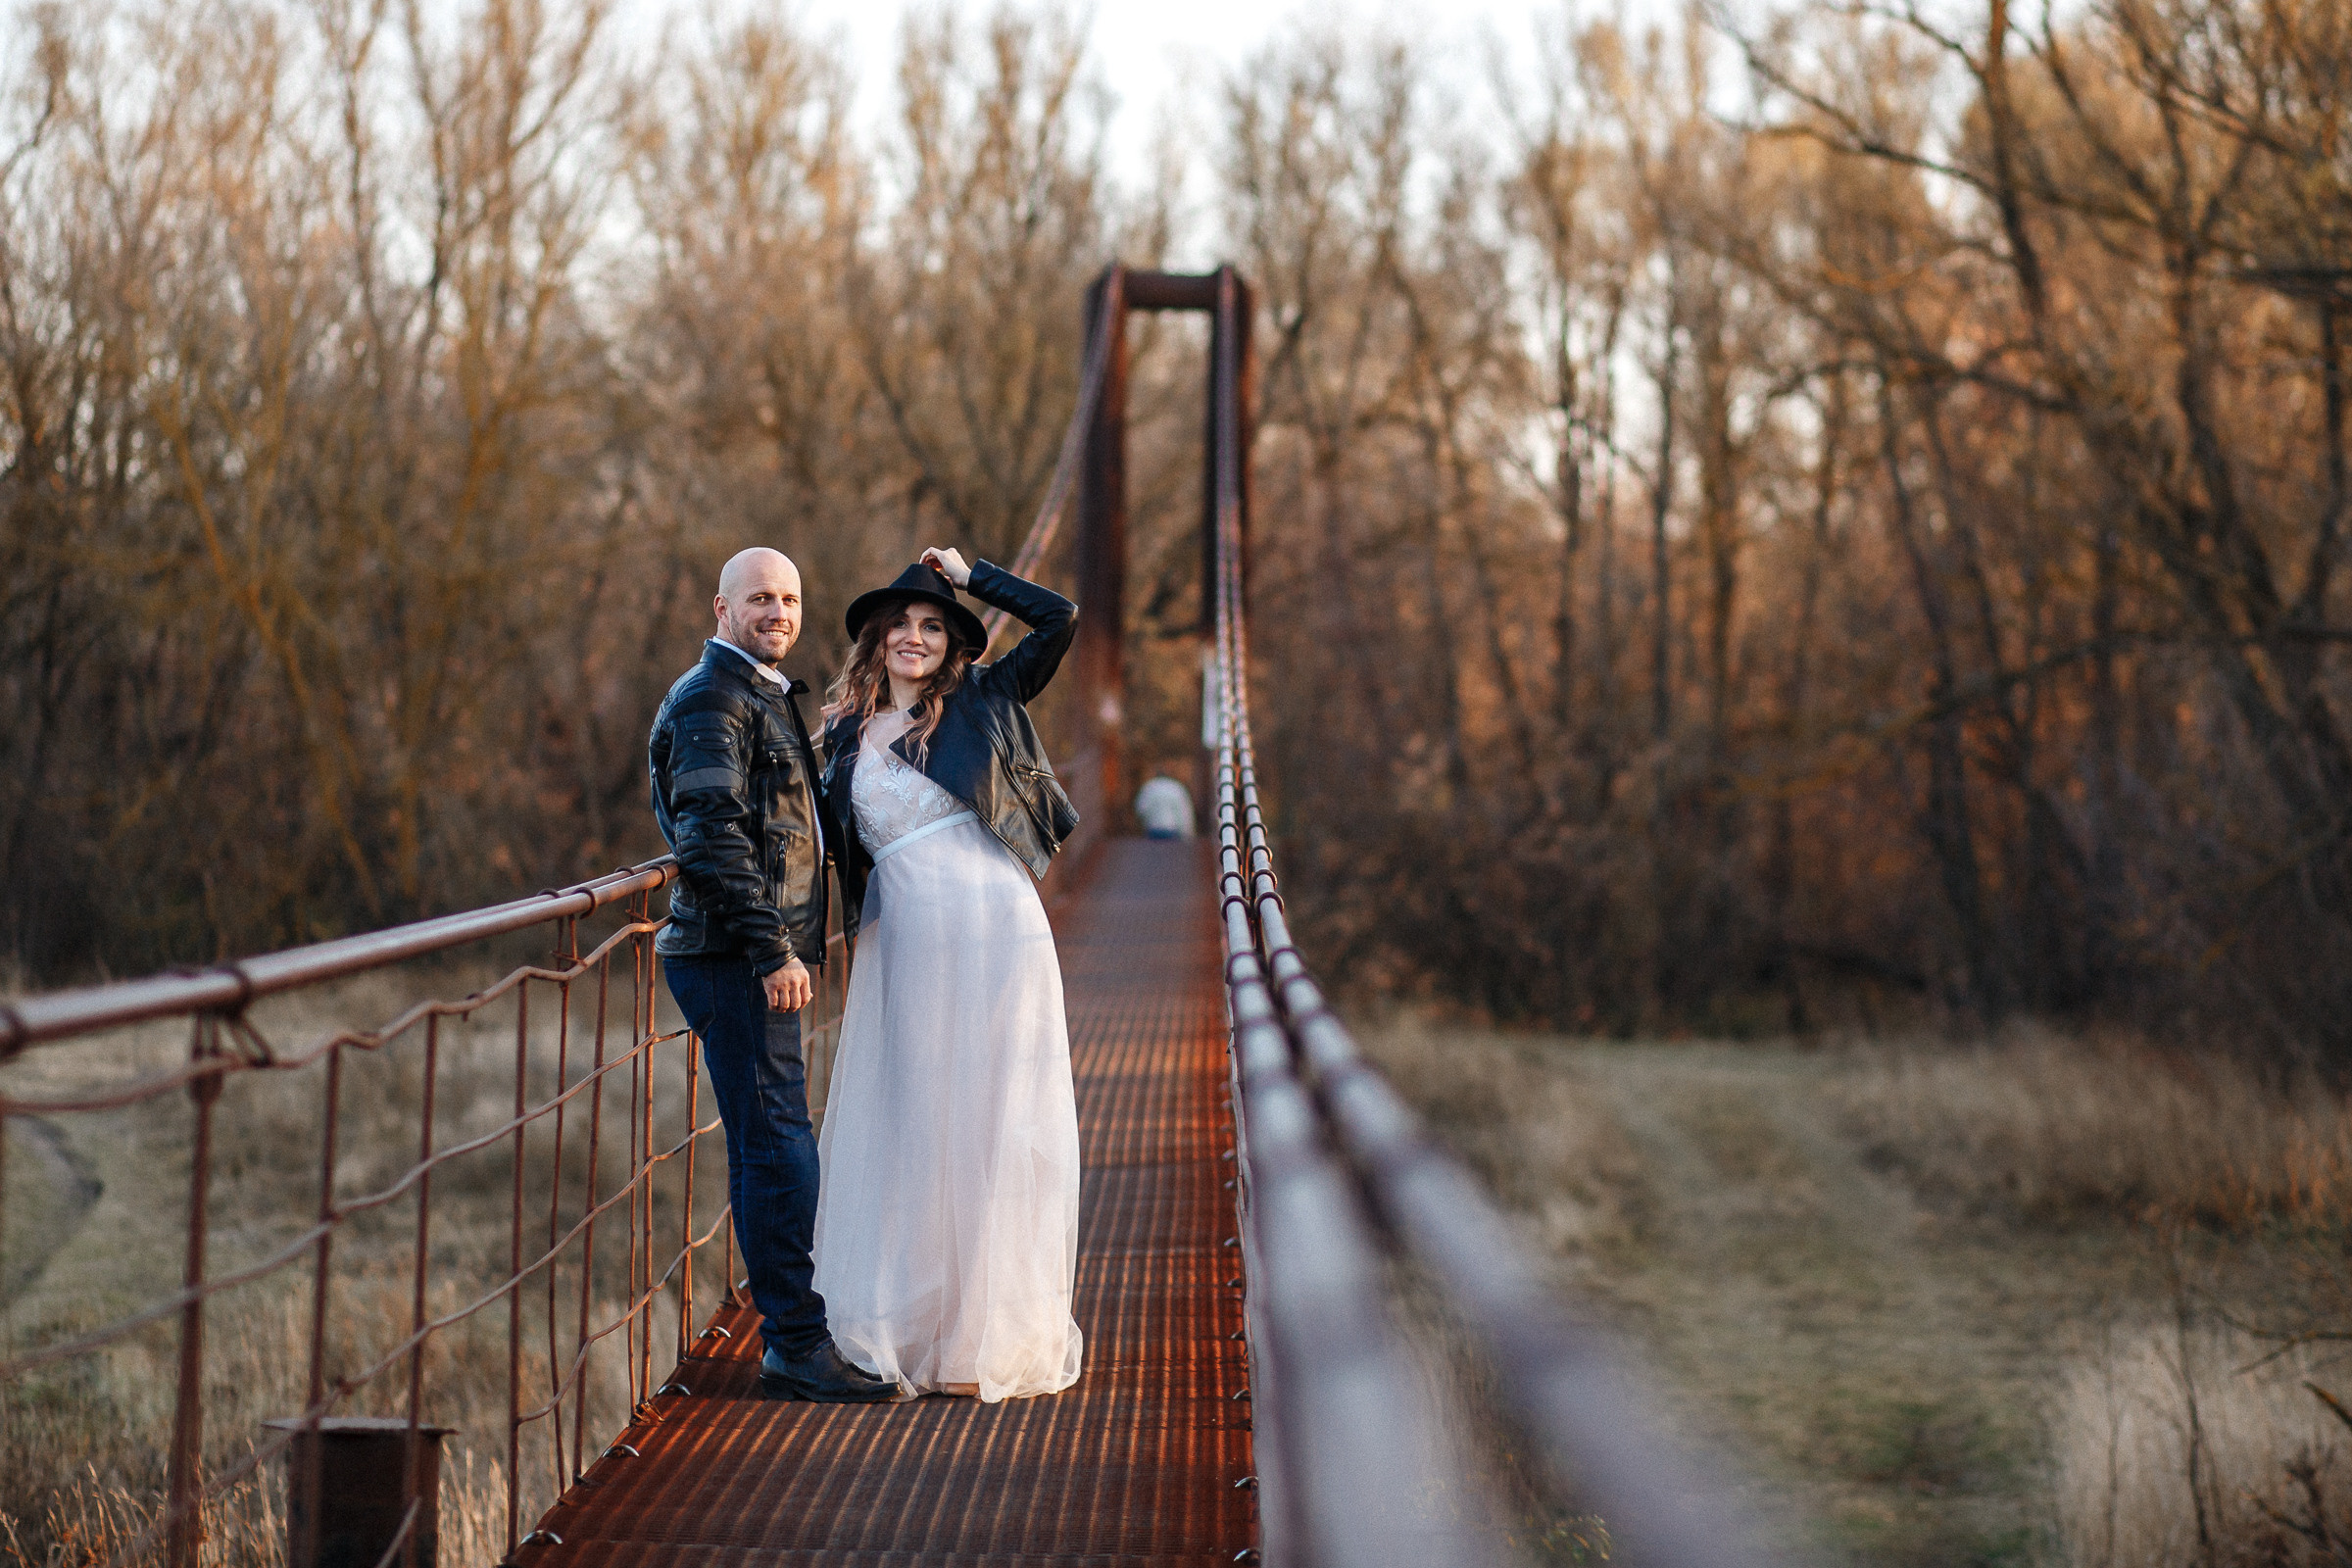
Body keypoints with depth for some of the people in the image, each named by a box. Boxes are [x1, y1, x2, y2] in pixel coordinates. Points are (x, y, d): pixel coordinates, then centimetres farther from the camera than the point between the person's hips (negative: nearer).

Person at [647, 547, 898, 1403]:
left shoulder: (764, 696, 21)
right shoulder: (711, 701, -11)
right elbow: (710, 836, -21)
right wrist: (771, 950, -24)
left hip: (758, 957, 10)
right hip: (737, 956, -10)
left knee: (764, 1148, 12)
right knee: (780, 1146, -12)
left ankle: (786, 1342, 17)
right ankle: (798, 1344, -11)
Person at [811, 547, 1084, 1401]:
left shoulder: (980, 704, 4)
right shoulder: (848, 733, 11)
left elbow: (1058, 618, -2)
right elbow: (834, 838, 18)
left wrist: (968, 573, 2)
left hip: (992, 929, -3)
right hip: (904, 940, 3)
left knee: (987, 1118, 0)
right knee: (903, 1123, 6)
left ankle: (990, 1332, 5)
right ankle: (907, 1326, 15)